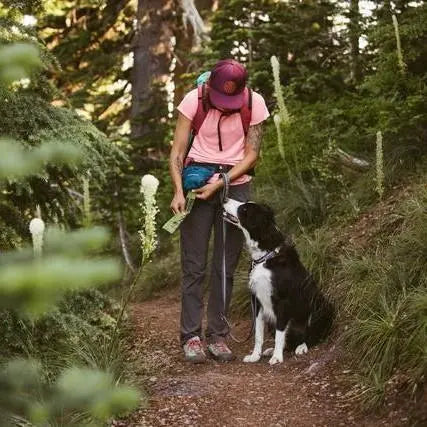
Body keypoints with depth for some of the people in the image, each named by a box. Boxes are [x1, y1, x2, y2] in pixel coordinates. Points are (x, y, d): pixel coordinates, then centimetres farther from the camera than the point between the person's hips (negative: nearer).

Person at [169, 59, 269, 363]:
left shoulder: (255, 103, -8)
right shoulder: (194, 100, -10)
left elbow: (251, 155, -6)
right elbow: (177, 152, -8)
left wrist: (218, 184, -15)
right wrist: (178, 191, -21)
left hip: (235, 185, 1)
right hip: (196, 182, -1)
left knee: (226, 266, 4)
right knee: (194, 266, -3)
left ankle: (218, 335, 12)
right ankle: (191, 336, 3)